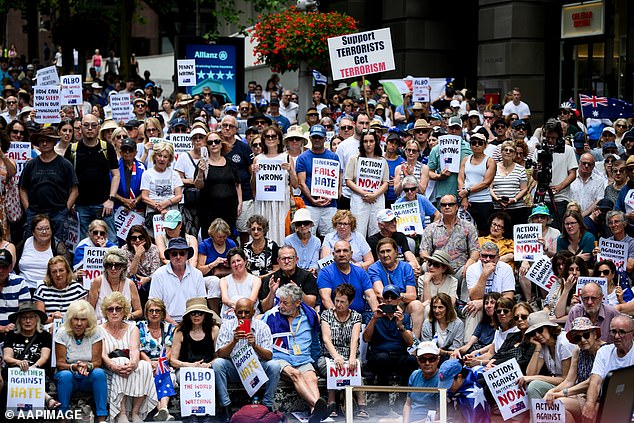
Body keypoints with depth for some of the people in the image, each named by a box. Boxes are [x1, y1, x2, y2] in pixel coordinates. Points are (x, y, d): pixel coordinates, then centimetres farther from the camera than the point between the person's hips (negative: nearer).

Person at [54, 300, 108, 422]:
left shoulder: (95, 333, -6)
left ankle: (102, 418, -28)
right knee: (65, 375, -33)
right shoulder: (62, 334, -7)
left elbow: (97, 362, -10)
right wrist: (74, 367, -32)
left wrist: (87, 366, -34)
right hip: (70, 377, -1)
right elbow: (60, 364, -11)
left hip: (88, 379, 1)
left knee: (99, 373, -30)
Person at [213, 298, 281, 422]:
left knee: (274, 365, -27)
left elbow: (269, 356, -12)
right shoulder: (227, 326, -4)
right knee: (217, 363, -28)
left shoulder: (262, 327, -5)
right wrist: (234, 341, -29)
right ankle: (225, 407, -19)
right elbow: (219, 354, -13)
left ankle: (267, 406, -13)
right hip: (233, 368, 0)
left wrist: (255, 346, -31)